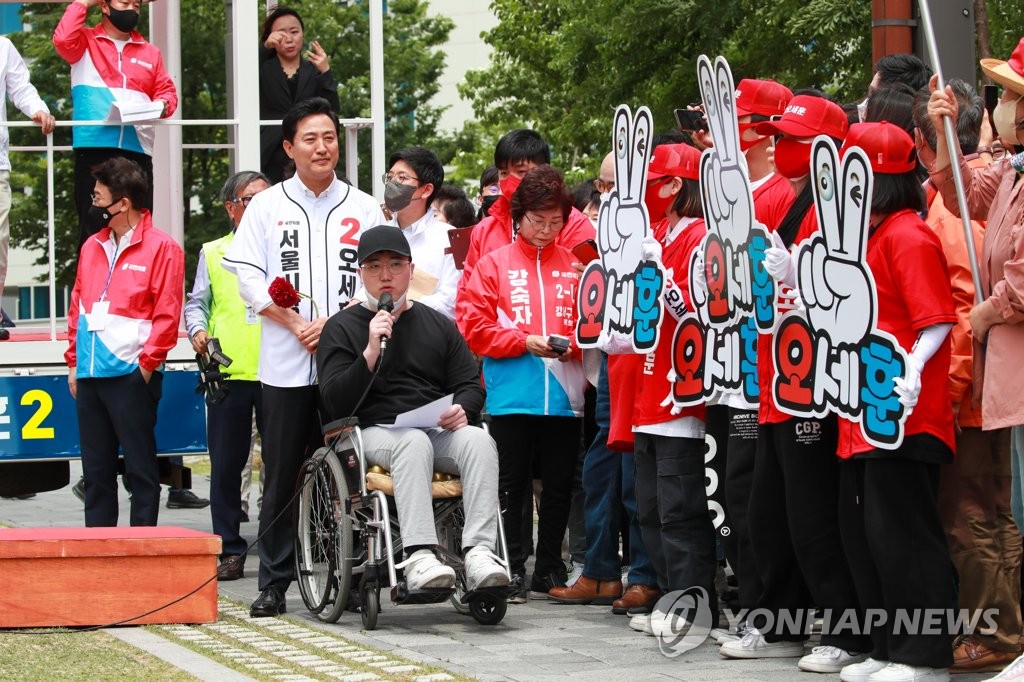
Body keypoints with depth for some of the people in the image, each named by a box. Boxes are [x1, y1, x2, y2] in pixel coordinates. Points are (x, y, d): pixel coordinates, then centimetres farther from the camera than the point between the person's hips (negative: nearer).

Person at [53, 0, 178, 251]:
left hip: (138, 148, 3)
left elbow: (167, 90, 17)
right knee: (93, 226, -5)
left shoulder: (150, 52, 19)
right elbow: (62, 40, -12)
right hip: (94, 148, -3)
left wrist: (162, 105, -6)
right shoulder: (85, 41, 8)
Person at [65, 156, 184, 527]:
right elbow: (77, 306, 19)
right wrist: (74, 360, 12)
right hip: (89, 374, 7)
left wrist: (147, 363, -12)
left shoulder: (161, 247, -5)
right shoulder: (92, 247, 16)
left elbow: (167, 314, -9)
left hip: (132, 375, -7)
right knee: (95, 469, 10)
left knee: (140, 467, -2)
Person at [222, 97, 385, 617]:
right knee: (281, 477, 1)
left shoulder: (363, 208, 10)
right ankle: (274, 583, 6)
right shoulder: (266, 206, 8)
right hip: (286, 365, 0)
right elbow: (250, 279, 2)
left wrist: (334, 323, -11)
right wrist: (297, 323, -10)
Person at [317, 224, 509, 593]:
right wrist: (371, 352, -12)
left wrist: (462, 409, -7)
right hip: (373, 433, -3)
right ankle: (418, 556, -50)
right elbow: (335, 403, -1)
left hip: (440, 431, 3)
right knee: (414, 442, -38)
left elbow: (471, 385, 18)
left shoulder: (438, 324, 22)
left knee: (478, 440, -30)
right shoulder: (342, 328, 11)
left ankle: (479, 552, -42)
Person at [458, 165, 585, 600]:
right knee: (511, 486, 2)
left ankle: (549, 570, 15)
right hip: (511, 397, -2)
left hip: (564, 396, 2)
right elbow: (474, 328, -2)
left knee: (558, 486, 7)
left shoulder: (574, 266, 9)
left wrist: (574, 344, -10)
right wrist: (525, 341, -12)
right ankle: (511, 569, 8)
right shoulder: (494, 265, 4)